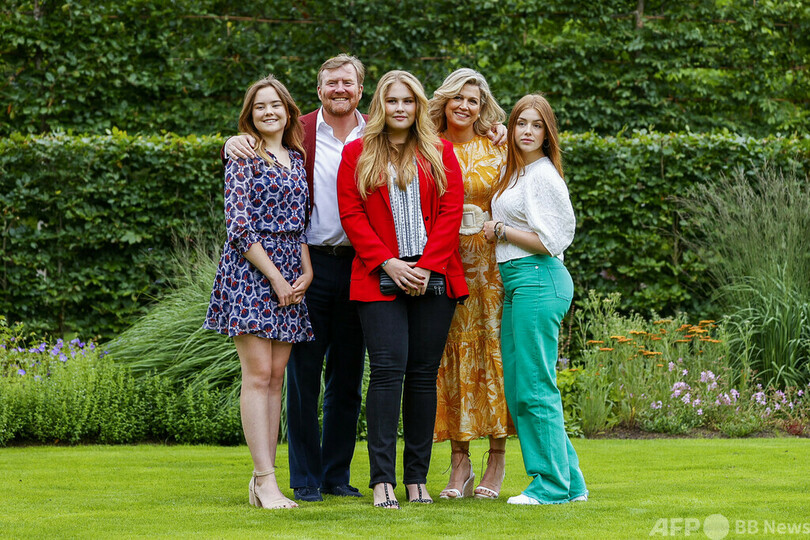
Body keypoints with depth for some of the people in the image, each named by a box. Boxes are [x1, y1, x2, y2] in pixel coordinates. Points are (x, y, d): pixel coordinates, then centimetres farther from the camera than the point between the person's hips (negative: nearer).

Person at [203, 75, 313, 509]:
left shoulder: (296, 159, 17)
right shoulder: (244, 156, -2)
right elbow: (238, 223, -10)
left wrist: (306, 271, 2)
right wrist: (275, 276, -13)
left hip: (289, 273, 6)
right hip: (250, 269, -6)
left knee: (276, 376, 3)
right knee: (258, 374, -10)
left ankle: (263, 480, 5)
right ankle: (265, 478, -12)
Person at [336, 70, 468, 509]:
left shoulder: (440, 153, 12)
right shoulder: (356, 154, 9)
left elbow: (450, 212, 5)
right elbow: (351, 214, 2)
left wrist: (427, 266, -7)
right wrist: (387, 263, -9)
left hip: (433, 278, 2)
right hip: (381, 277, -2)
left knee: (424, 374, 1)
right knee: (388, 369, -12)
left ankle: (417, 478, 7)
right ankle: (382, 480, -12)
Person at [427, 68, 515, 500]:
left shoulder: (497, 149, 6)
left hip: (490, 265, -1)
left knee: (493, 350, -2)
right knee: (452, 355, -1)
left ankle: (496, 460, 4)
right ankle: (459, 462, 4)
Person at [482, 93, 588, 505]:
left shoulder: (544, 175, -10)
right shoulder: (515, 173, 17)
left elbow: (549, 240, -15)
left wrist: (501, 231, -7)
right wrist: (499, 229, 11)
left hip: (538, 281, -10)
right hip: (515, 284, 10)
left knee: (535, 388, -7)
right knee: (517, 389, 10)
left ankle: (553, 485, -2)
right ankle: (569, 480, 15)